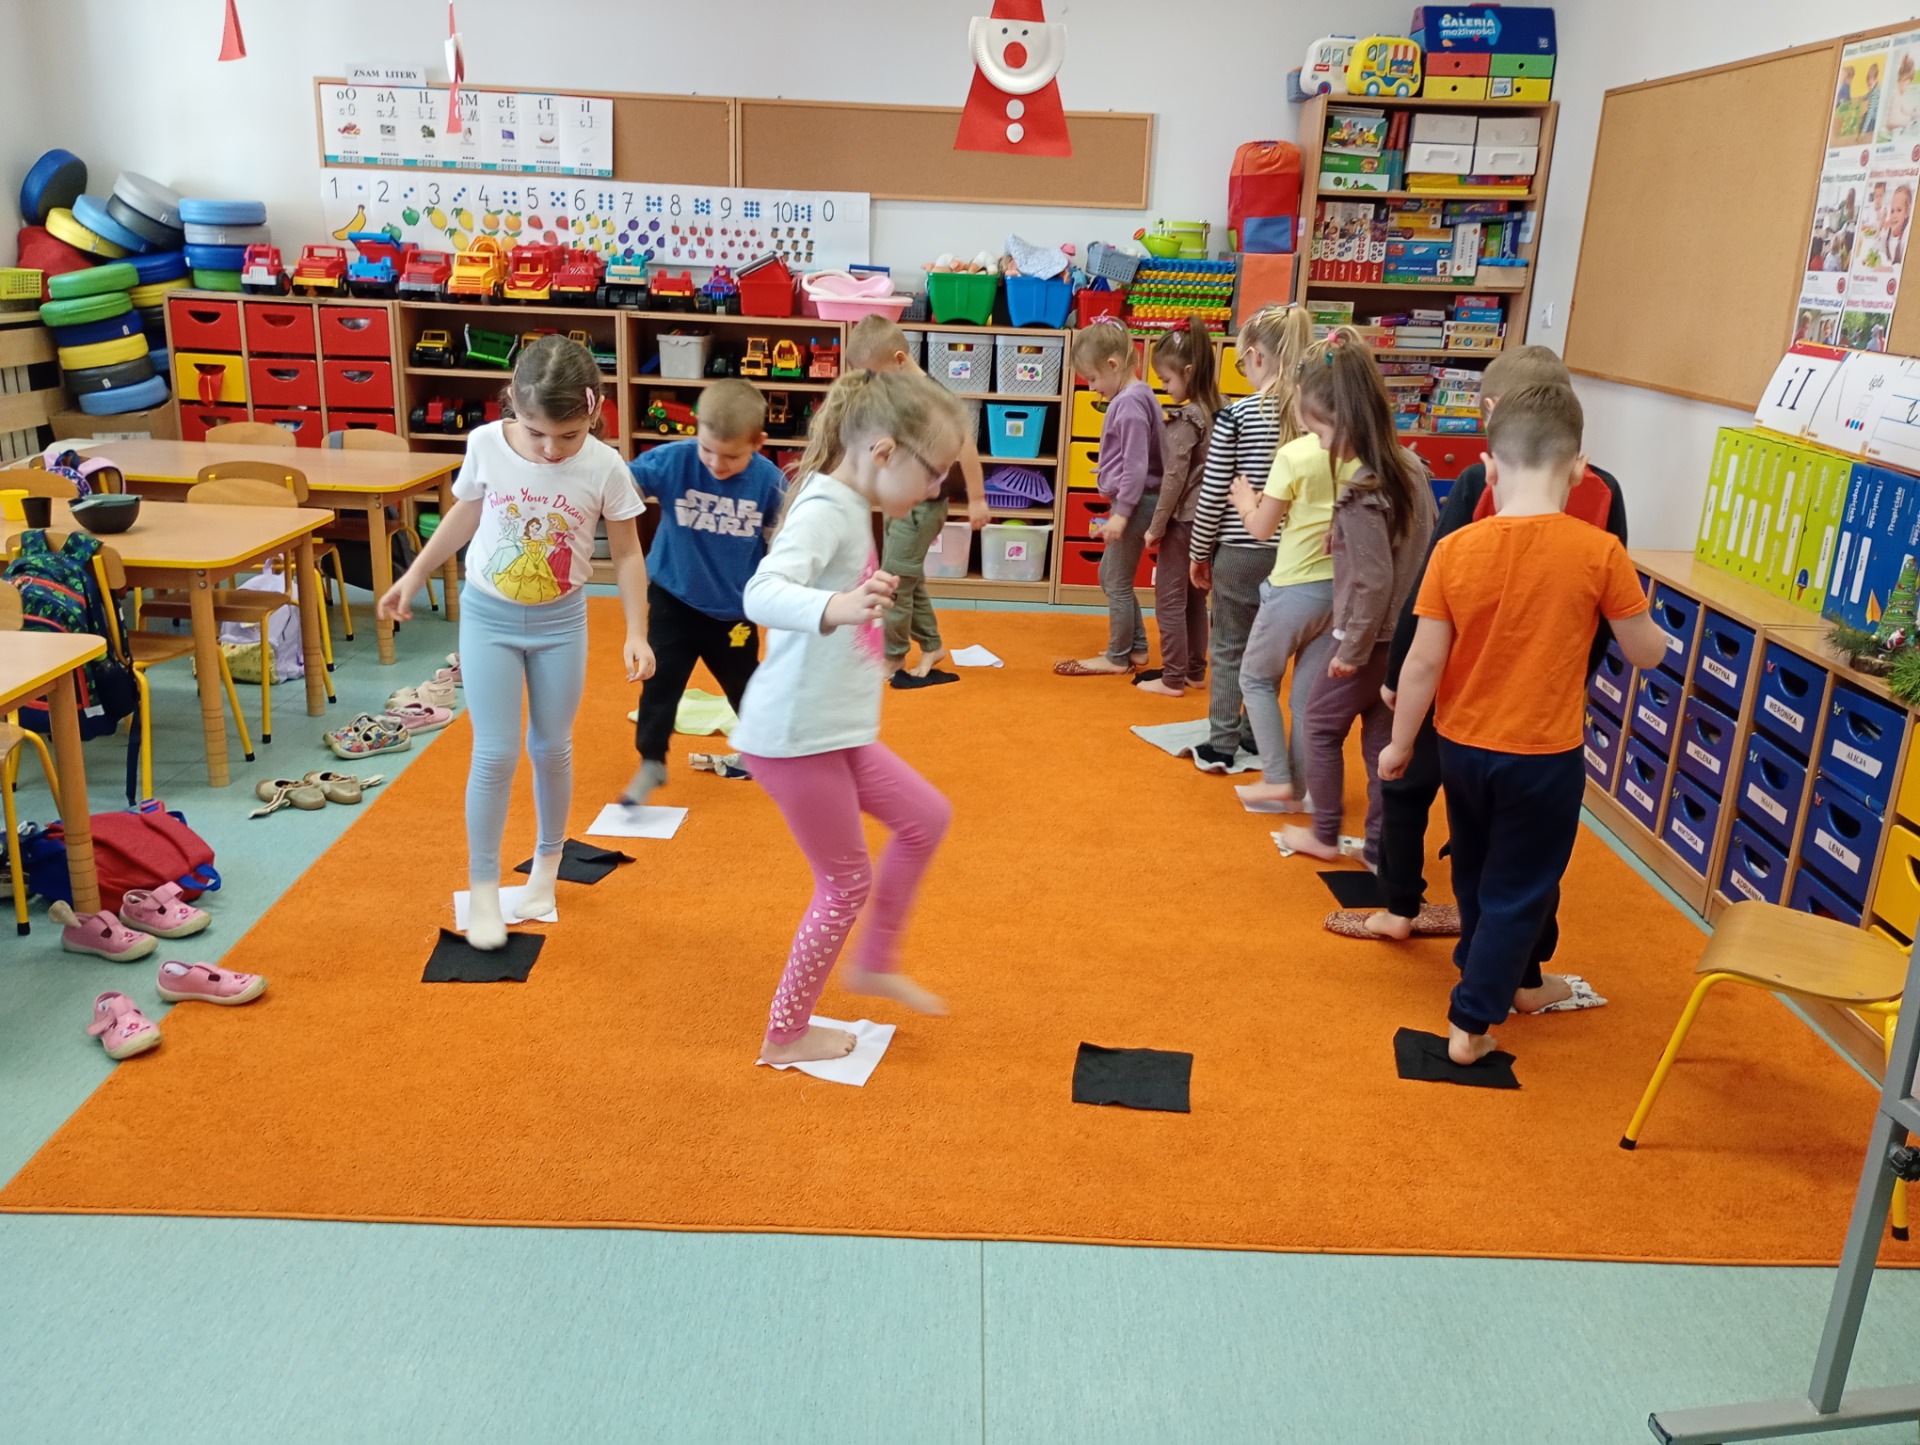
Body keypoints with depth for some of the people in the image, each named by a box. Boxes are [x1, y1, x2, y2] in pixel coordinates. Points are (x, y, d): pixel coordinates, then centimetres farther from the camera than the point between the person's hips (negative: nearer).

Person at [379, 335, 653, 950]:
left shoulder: (605, 468, -18)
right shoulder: (486, 445, -15)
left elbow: (627, 553, -7)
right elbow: (464, 515, 3)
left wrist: (635, 633, -14)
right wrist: (413, 578, 11)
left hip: (560, 622, 0)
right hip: (488, 616, 0)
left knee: (552, 749, 12)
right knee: (495, 754, -3)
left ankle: (547, 863, 35)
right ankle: (482, 887, 12)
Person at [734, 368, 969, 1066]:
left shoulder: (850, 508, 8)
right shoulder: (826, 511, -21)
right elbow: (762, 593, -40)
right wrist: (836, 608, -58)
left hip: (837, 733, 10)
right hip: (795, 738, -10)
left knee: (926, 817, 18)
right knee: (847, 883, 4)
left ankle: (875, 963, 33)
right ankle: (785, 1035, 22)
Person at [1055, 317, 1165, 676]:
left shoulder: (1130, 402, -20)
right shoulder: (1134, 396, 11)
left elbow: (1136, 465, -23)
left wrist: (1122, 512, -22)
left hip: (1135, 503, -10)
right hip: (1132, 502, 10)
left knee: (1118, 583, 2)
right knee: (1109, 575, 20)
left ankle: (1118, 659, 15)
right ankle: (1136, 648, 27)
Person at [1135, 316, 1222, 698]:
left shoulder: (1184, 420, -18)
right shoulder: (1216, 412, 5)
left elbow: (1174, 479, -19)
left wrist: (1155, 526, -11)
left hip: (1183, 522, -8)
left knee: (1170, 601, 2)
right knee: (1195, 600, 17)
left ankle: (1173, 679, 6)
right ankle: (1195, 671, 25)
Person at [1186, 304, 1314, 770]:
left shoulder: (1236, 415, -13)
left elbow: (1212, 494, -10)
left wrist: (1199, 552, 3)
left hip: (1240, 552, -4)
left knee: (1229, 650, 8)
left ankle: (1221, 746, 13)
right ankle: (1256, 734, 30)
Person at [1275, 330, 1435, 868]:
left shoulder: (1359, 495, -24)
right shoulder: (1412, 468, 0)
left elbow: (1374, 582, -24)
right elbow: (1430, 547, 10)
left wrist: (1352, 650, -15)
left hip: (1371, 640, -7)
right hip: (1408, 635, 7)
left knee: (1322, 726, 14)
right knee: (1383, 740, 15)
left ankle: (1325, 835, 26)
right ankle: (1382, 849, 22)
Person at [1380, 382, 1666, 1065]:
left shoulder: (1454, 549, -13)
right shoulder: (1599, 552, -16)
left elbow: (1424, 663, -10)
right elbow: (1647, 653, -5)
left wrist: (1399, 744, 3)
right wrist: (1641, 619, 17)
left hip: (1462, 746, 3)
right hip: (1545, 755, -3)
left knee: (1477, 878, 25)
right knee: (1517, 892, 14)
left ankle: (1505, 983, 46)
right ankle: (1470, 1022, 17)